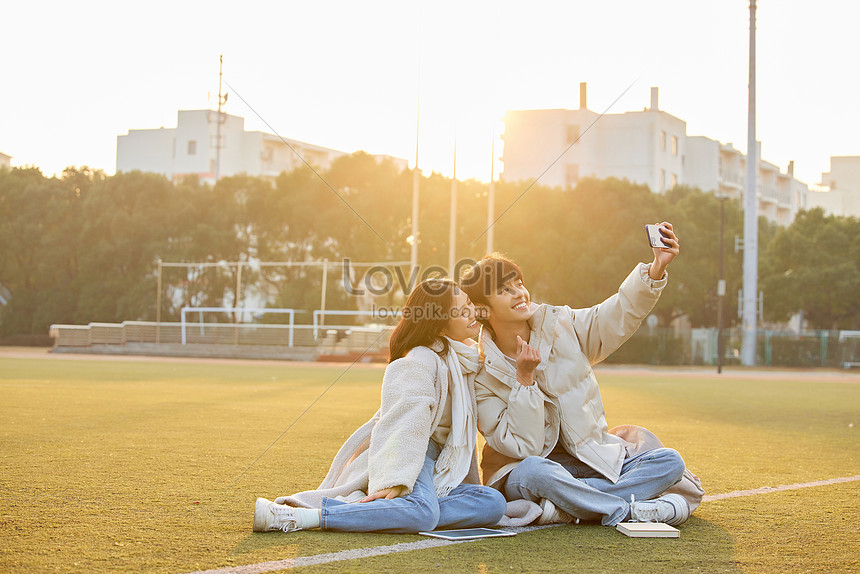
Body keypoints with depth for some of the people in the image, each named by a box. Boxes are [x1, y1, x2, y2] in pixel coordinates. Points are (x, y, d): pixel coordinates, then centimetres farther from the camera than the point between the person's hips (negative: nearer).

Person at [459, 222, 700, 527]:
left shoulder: (558, 325, 2)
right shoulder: (481, 373, -10)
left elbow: (617, 316, -7)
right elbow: (521, 447, -16)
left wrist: (657, 267, -21)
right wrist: (524, 378, -23)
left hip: (591, 461, 5)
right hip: (522, 473, -5)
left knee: (670, 462, -13)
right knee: (536, 471, -40)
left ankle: (566, 509, -26)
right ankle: (631, 511, -25)